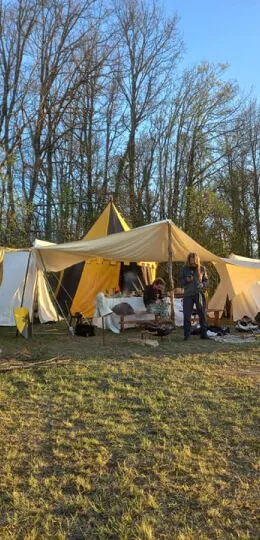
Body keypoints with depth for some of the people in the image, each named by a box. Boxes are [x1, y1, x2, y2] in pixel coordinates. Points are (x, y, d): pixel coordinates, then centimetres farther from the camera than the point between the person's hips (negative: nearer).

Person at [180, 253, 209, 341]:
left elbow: (206, 281, 9)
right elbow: (180, 281, 6)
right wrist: (186, 280, -15)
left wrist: (202, 285, -13)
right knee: (187, 315, -2)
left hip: (199, 294, 1)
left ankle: (203, 334, 15)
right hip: (188, 295, 0)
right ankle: (187, 335, 7)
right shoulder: (184, 269, 3)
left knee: (202, 315, 5)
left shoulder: (202, 269, 3)